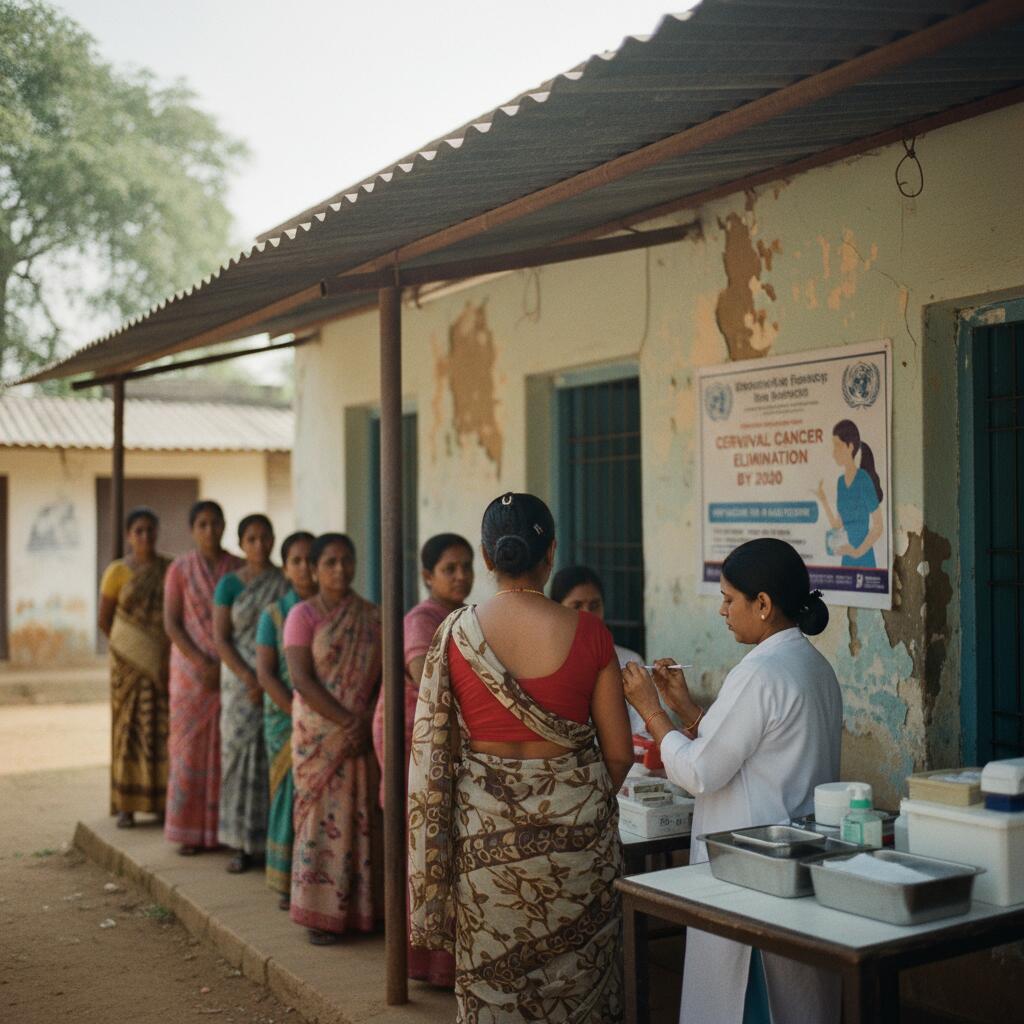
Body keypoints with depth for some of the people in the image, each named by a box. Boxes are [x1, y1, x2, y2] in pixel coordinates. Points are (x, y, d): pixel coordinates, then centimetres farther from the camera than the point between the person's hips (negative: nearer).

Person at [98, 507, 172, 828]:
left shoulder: (172, 569, 5)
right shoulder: (117, 572, -1)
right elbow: (104, 621, 4)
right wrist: (125, 648, 6)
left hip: (166, 663, 2)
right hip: (130, 664, -2)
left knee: (165, 729, 1)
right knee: (130, 728, -1)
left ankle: (163, 801, 10)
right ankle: (125, 806, 4)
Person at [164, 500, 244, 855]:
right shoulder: (180, 569, 0)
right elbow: (171, 623, -4)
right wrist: (202, 664, -14)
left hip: (230, 669, 1)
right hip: (192, 668, -1)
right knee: (191, 746, 0)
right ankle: (191, 830, 7)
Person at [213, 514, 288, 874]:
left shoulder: (288, 583, 6)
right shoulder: (229, 584, 2)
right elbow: (220, 639, -2)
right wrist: (250, 680, -14)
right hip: (241, 680, -1)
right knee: (242, 755, -1)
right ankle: (242, 844, 6)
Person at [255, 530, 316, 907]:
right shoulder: (274, 614, 2)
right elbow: (265, 673, -4)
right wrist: (299, 714, -13)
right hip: (286, 716, -1)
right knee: (293, 790, -2)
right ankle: (288, 883, 9)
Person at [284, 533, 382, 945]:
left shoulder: (371, 616, 9)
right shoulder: (303, 615, -3)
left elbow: (384, 675, 8)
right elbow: (301, 679, -11)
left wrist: (369, 719, -9)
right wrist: (346, 720, -17)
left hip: (363, 735, 4)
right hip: (319, 733, -4)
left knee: (362, 816, 5)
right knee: (323, 816, -1)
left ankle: (359, 908, 14)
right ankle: (320, 915, 7)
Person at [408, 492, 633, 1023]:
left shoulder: (455, 634, -6)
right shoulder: (588, 633, -8)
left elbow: (431, 748, 0)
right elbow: (619, 753, -2)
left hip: (484, 825, 1)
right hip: (575, 823, -1)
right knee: (577, 978, 13)